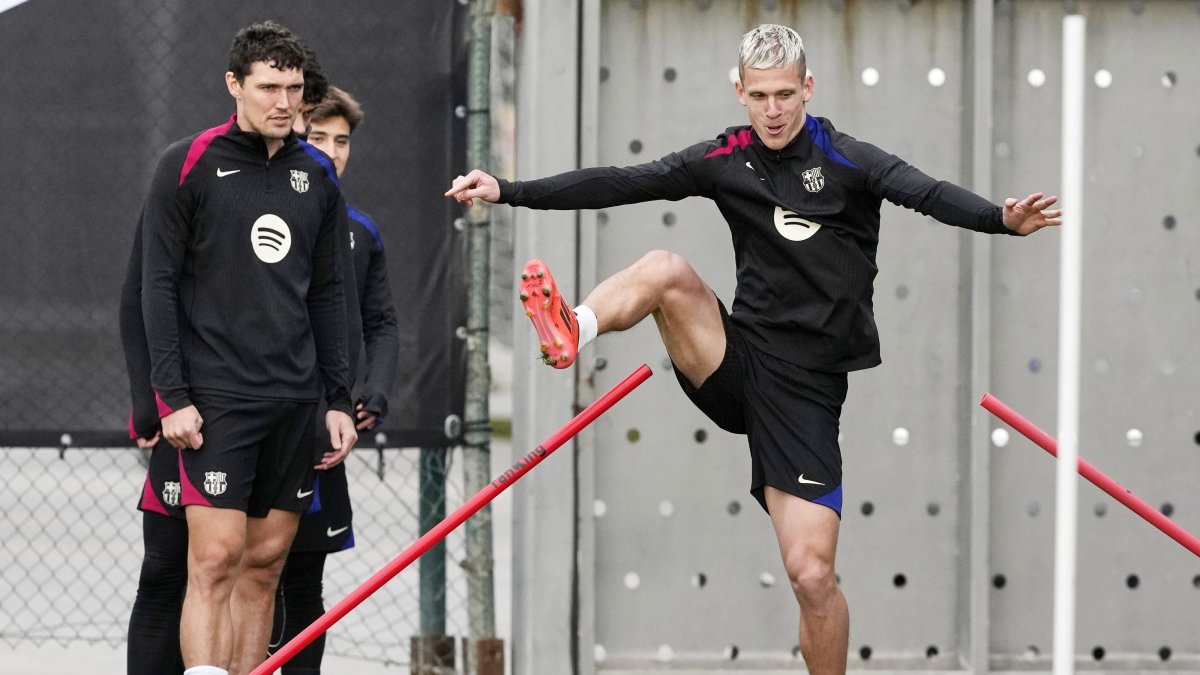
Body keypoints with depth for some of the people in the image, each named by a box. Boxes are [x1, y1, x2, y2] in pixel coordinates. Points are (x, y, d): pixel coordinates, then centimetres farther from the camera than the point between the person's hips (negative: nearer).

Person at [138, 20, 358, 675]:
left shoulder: (317, 179, 12)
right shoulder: (187, 166, -3)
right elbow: (158, 285, -4)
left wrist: (338, 400, 11)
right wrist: (172, 395, -10)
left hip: (294, 400, 5)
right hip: (215, 397, -5)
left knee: (265, 564, 5)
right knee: (215, 558, -13)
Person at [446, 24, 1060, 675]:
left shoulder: (846, 159, -6)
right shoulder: (726, 159, 5)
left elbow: (927, 193, -23)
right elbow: (619, 185, 4)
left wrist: (1001, 218, -44)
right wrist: (508, 192, -4)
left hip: (805, 388, -3)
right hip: (735, 362, 3)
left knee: (812, 575, -9)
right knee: (665, 269, -24)